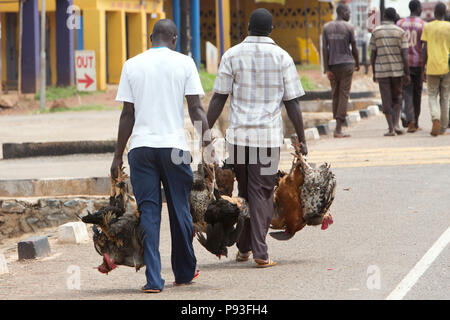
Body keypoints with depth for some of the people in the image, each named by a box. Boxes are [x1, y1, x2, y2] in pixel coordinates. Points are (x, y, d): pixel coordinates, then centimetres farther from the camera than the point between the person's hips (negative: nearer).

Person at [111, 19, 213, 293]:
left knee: (148, 212, 2)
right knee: (180, 209, 12)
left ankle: (153, 279, -5)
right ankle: (185, 272, 26)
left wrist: (118, 156, 12)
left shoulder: (132, 65, 7)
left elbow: (127, 114, 7)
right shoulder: (184, 63, 3)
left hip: (141, 145, 1)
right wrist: (207, 138, -1)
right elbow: (196, 108, -3)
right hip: (174, 145, -1)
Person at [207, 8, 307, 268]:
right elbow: (292, 103, 0)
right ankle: (260, 252, -5)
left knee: (245, 191, 15)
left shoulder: (232, 56, 2)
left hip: (239, 134, 1)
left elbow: (218, 99, 0)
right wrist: (302, 140, 6)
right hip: (269, 135, -1)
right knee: (263, 193, 2)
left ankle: (244, 248, 21)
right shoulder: (282, 58, 1)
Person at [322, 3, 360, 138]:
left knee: (335, 95, 13)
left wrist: (326, 69, -4)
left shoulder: (326, 27, 3)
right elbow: (354, 48, -2)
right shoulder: (349, 27, -6)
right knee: (344, 95, -3)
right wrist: (357, 64, 14)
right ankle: (338, 129, -10)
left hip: (332, 66, 3)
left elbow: (324, 48, -3)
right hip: (347, 65, -3)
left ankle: (338, 125, 14)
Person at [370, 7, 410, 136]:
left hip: (381, 71, 0)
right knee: (397, 97, 15)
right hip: (397, 71, 0)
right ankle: (396, 124, -2)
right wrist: (407, 74, -4)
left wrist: (374, 73, 10)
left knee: (387, 101, 4)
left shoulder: (376, 32, 1)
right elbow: (405, 54, -7)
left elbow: (373, 55, 2)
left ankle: (391, 129, 0)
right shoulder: (400, 32, -2)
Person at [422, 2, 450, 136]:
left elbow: (425, 49, -2)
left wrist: (423, 68, 5)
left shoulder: (427, 27, 0)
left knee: (432, 96, 8)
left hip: (432, 68, -1)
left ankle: (435, 119, -18)